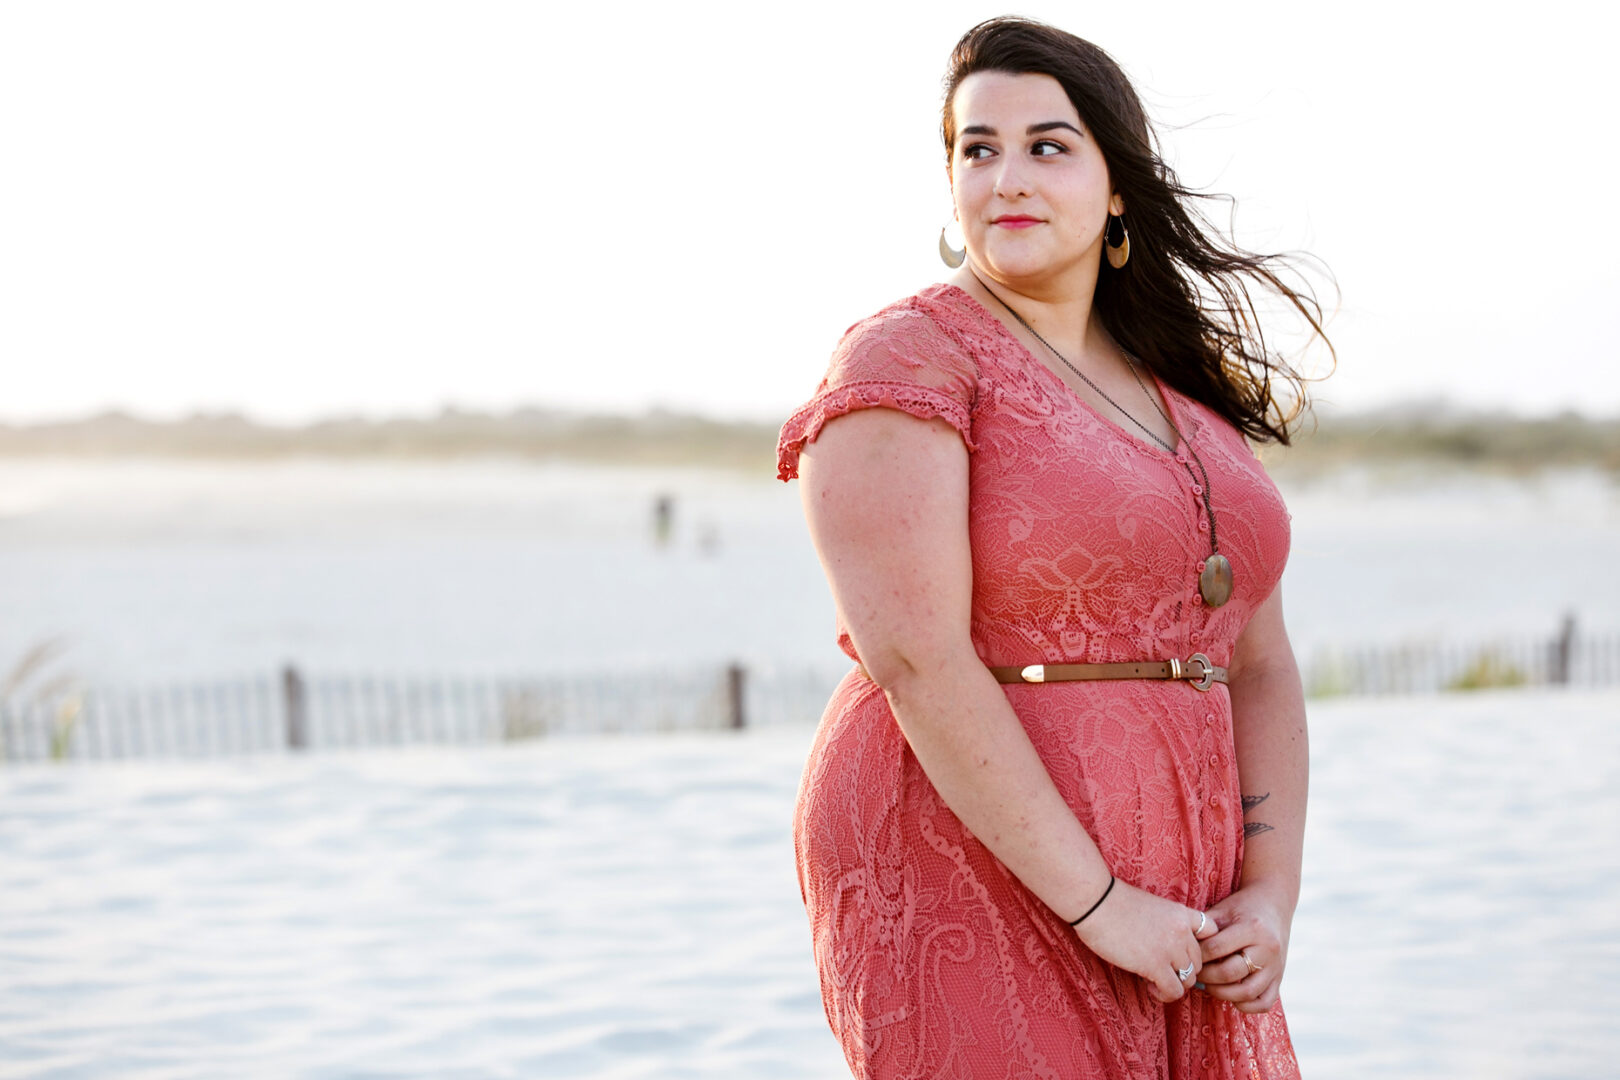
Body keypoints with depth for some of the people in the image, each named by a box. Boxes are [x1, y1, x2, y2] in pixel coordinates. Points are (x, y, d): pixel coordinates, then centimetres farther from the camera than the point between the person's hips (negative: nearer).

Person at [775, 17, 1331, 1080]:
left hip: (1176, 905, 6)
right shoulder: (908, 361, -8)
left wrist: (1272, 898, -2)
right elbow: (919, 662, -17)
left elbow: (1258, 663, 12)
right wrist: (1098, 906, -18)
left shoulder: (1187, 395, 13)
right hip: (971, 885, -6)